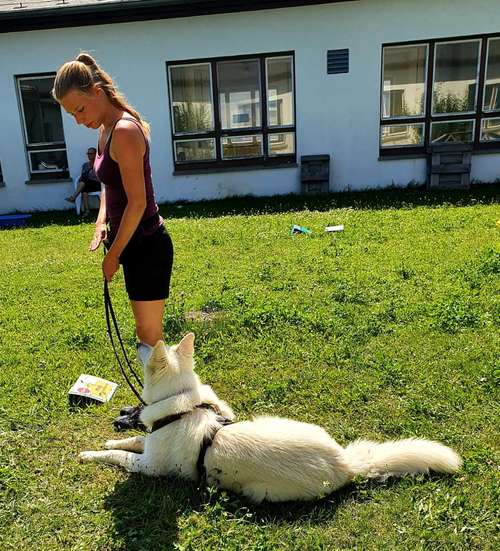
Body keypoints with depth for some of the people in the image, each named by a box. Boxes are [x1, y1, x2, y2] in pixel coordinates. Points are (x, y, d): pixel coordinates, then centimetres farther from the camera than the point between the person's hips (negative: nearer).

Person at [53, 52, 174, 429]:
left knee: (150, 338, 2)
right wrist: (101, 221, 5)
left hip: (146, 245, -10)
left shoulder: (124, 132, -20)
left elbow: (137, 202, -21)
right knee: (147, 335, 21)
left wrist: (114, 254, -12)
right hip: (137, 243, 10)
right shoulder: (108, 128, 10)